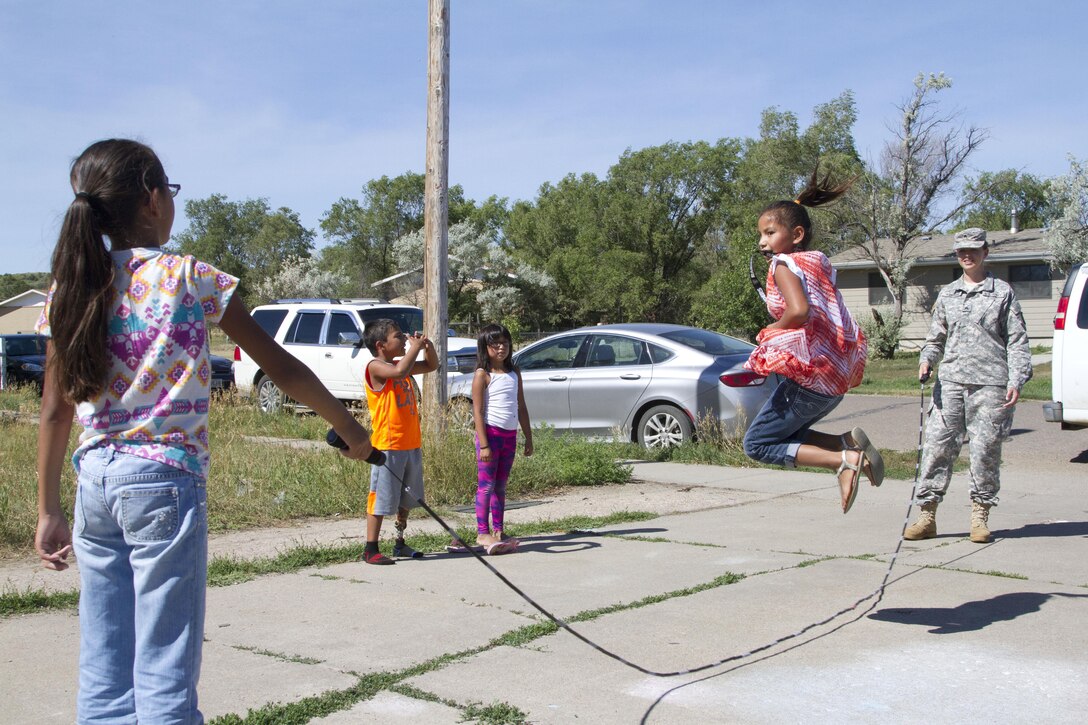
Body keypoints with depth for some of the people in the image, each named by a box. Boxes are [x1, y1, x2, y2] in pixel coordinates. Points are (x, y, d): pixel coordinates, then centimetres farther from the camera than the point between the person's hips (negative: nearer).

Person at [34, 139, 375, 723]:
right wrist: (349, 429, 9)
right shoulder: (189, 279, -6)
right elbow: (282, 369, -2)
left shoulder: (72, 288, 6)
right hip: (165, 479, -5)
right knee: (164, 672, 1)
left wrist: (49, 513, 14)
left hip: (94, 483, 5)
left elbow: (55, 412, 7)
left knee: (102, 677, 11)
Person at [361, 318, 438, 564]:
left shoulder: (401, 364, 13)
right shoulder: (375, 367, -13)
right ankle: (370, 549, 4)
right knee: (381, 498, -3)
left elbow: (432, 365, 26)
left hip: (411, 444, 9)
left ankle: (400, 544, 28)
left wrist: (427, 345, 6)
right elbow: (399, 371, -33)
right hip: (388, 445, -9)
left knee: (406, 499, 16)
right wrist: (415, 347, -19)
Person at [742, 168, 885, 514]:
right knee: (785, 435, 24)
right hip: (838, 376, 9)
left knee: (757, 443, 3)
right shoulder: (819, 262, 14)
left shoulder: (784, 264, -10)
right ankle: (851, 443, 4)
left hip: (810, 375, -9)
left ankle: (843, 460, -12)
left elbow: (799, 310, -28)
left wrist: (771, 330, -11)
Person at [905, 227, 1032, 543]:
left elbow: (1017, 340, 4)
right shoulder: (947, 294, 16)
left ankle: (980, 517, 12)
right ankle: (927, 515, 2)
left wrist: (1016, 380, -6)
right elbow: (937, 337, 21)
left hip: (990, 384, -3)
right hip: (950, 381, 3)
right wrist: (926, 361, 1)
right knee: (937, 446, -3)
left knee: (985, 451, 0)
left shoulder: (1002, 292, 6)